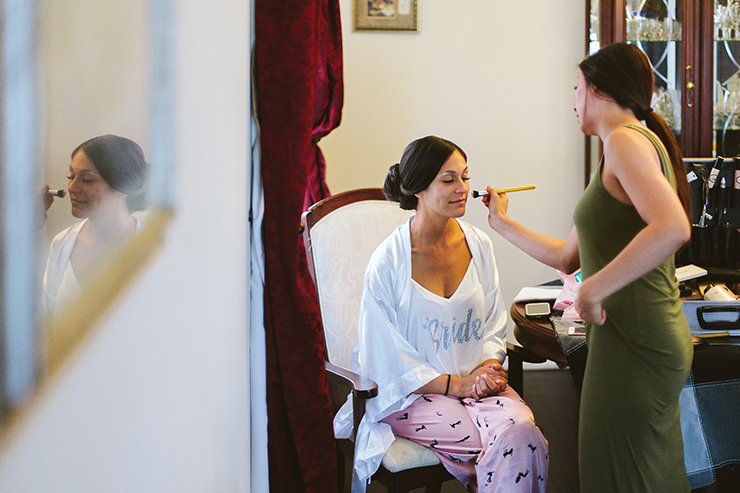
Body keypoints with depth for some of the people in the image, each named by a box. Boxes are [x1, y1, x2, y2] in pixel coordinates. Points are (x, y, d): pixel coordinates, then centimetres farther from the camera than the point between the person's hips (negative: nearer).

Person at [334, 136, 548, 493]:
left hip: (476, 380, 5)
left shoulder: (479, 245, 4)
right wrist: (456, 384, -15)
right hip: (409, 393, -5)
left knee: (521, 428, -26)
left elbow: (493, 326, 12)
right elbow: (388, 360, -9)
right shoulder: (387, 263, -11)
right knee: (512, 440, -25)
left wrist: (489, 365, -9)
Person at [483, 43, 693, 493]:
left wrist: (594, 288, -23)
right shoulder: (640, 141, 20)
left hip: (636, 343, -10)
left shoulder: (625, 139, -11)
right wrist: (503, 223, 35)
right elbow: (567, 258, 25)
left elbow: (673, 229, -30)